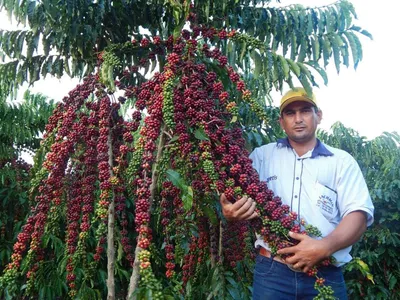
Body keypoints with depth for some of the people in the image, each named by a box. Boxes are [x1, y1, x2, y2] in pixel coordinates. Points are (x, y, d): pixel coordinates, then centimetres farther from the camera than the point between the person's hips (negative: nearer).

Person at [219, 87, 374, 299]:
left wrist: (325, 247, -21)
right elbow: (236, 195, 4)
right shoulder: (262, 156, 8)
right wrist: (230, 210, -20)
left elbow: (358, 215, -4)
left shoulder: (342, 161, 5)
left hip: (325, 275, 0)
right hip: (271, 270, 1)